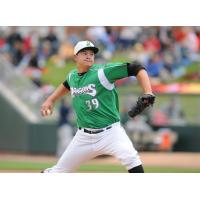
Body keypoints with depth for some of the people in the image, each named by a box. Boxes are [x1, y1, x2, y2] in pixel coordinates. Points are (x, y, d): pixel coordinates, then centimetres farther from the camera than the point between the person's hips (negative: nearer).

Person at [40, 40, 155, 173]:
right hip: (84, 137, 5)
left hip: (110, 132, -5)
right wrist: (50, 100, 26)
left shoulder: (102, 72, -13)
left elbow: (137, 69, -17)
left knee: (130, 158, -30)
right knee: (59, 171, 10)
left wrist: (148, 93, -28)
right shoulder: (72, 76, 6)